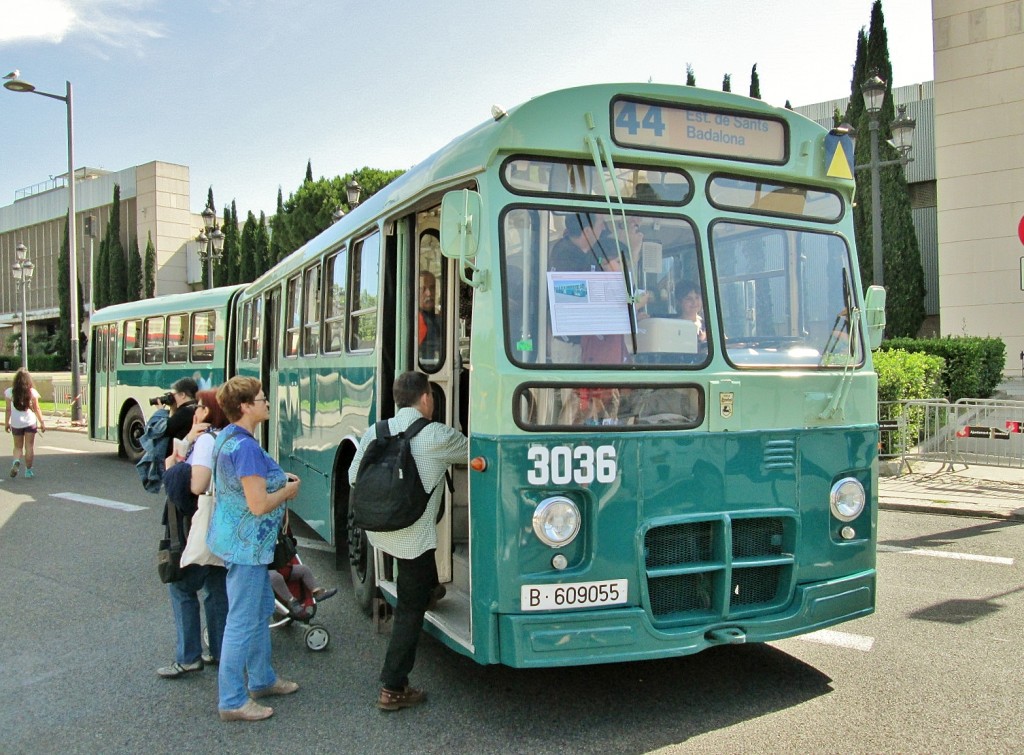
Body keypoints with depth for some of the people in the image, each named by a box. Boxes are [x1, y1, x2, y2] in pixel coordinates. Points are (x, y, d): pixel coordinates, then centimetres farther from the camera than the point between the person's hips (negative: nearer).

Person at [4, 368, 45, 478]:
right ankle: (28, 470, 7)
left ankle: (16, 461, -13)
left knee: (18, 447, 15)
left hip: (16, 423, 1)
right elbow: (37, 409, -1)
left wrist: (6, 423, 9)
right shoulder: (32, 392, -5)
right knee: (29, 447, 6)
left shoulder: (9, 392, -4)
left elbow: (8, 410, -1)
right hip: (30, 422, -1)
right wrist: (42, 422, 6)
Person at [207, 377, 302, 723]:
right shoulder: (246, 447, -24)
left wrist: (280, 482, 11)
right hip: (246, 543, -11)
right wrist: (290, 490, -8)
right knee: (243, 620, 0)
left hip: (237, 537, 11)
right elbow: (259, 505, -25)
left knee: (263, 608, 21)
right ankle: (232, 701, 11)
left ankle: (262, 679, 35)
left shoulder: (227, 437, 7)